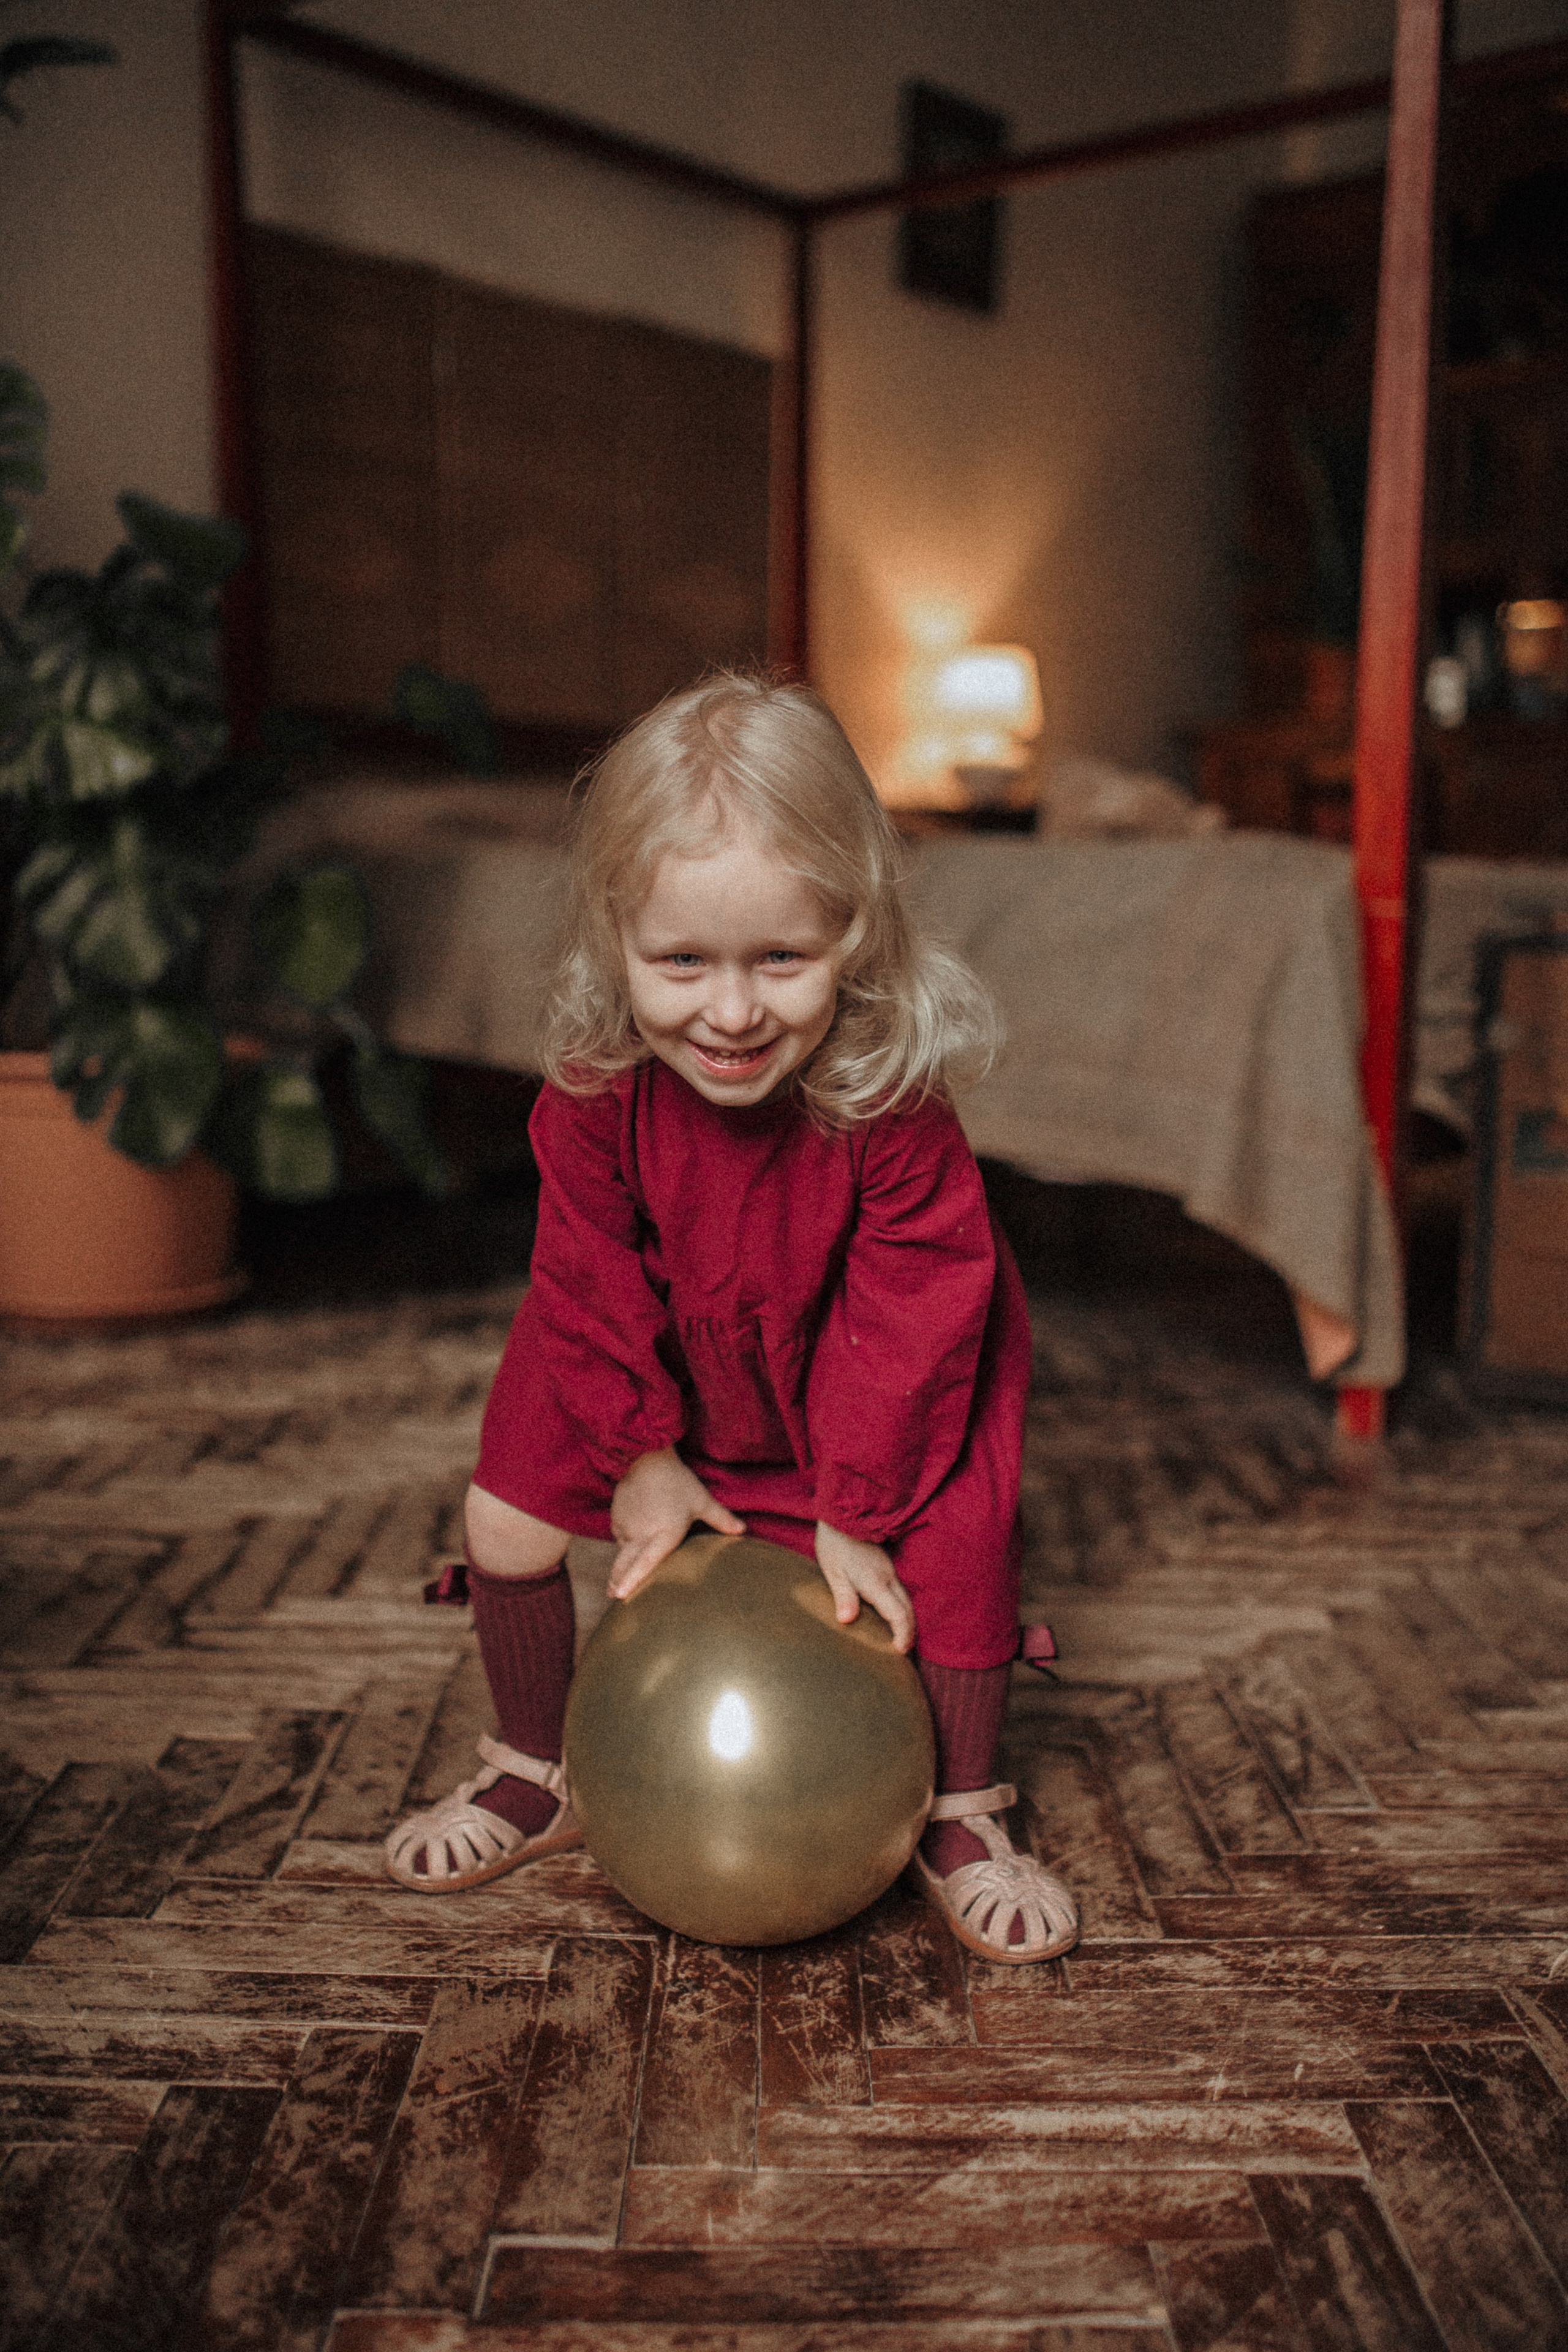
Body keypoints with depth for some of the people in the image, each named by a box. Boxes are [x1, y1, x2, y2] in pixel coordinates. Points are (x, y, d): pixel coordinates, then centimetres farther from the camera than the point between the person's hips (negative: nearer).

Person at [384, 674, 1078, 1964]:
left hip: (866, 1372, -2)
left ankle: (962, 1818, 15)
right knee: (506, 1522, -2)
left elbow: (908, 1311, -24)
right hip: (669, 1366, 2)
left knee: (954, 1549, -13)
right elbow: (591, 1278, -12)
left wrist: (855, 1511, -19)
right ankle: (535, 1776, 25)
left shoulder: (891, 1103, -36)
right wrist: (642, 1457, -7)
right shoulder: (597, 1089, -29)